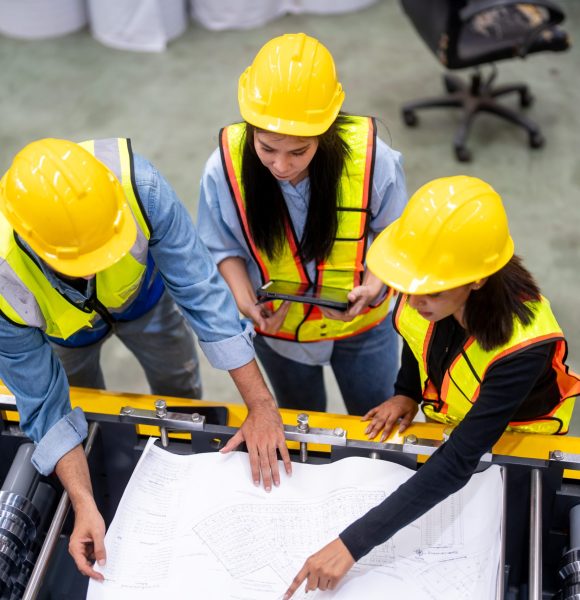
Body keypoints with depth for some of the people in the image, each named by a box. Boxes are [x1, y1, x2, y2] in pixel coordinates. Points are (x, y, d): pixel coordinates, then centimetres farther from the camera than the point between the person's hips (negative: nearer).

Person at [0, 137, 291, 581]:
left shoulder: (136, 183, -46)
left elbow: (200, 290, -36)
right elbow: (44, 403, -30)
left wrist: (262, 405, -34)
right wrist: (84, 506, -36)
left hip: (138, 291, 1)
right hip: (59, 326, -1)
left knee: (181, 395, 22)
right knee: (86, 415, 22)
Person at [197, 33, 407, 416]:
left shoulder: (371, 158, -31)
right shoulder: (226, 167, -28)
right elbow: (224, 247, -10)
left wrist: (373, 285, -30)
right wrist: (246, 300, -27)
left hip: (362, 325, -1)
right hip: (277, 326, 1)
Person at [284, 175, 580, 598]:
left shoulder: (522, 344, -45)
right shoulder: (430, 284, -30)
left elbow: (458, 464, -46)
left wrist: (353, 544, -48)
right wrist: (406, 391, -14)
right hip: (443, 416, 5)